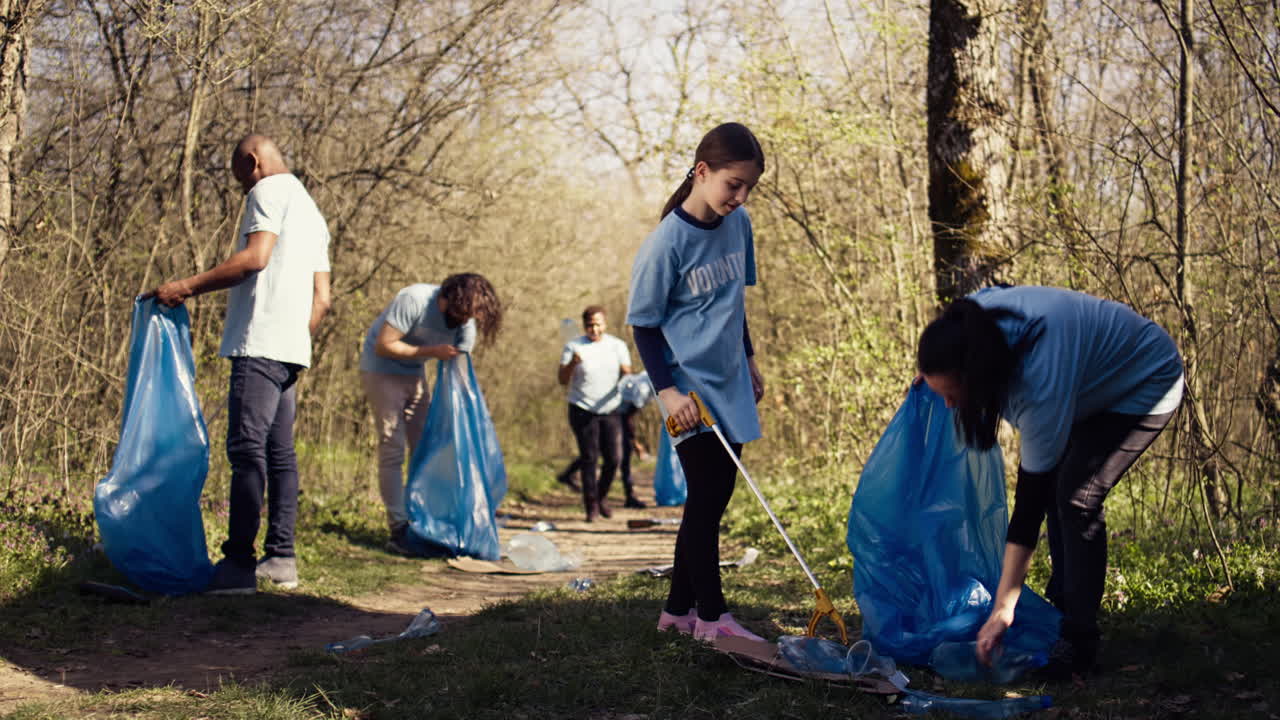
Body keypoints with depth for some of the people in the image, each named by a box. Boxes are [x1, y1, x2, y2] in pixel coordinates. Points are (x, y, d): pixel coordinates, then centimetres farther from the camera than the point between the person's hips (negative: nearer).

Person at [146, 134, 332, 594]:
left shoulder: (270, 191, -1)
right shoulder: (312, 213, 27)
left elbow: (254, 257, -16)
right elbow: (322, 298, 24)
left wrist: (189, 287, -13)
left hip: (260, 344, -10)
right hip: (292, 349, 10)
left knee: (247, 450, -13)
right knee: (280, 452, 9)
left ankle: (238, 563, -17)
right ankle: (281, 558, 9)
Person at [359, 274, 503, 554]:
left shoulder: (466, 324, -8)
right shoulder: (414, 300, -28)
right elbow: (384, 346, -26)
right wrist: (432, 351, -30)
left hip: (414, 373, 7)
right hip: (381, 370, -7)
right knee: (392, 450, -11)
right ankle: (398, 529, -10)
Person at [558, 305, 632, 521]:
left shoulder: (617, 346, 6)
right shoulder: (573, 347, -2)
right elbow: (562, 380, -6)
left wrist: (626, 376, -19)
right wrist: (572, 363, -26)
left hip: (610, 410, 3)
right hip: (583, 411, -3)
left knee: (613, 458, 0)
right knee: (589, 458, -4)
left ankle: (601, 497, 23)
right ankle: (591, 505, 5)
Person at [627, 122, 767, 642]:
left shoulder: (738, 224, 2)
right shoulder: (666, 242, -17)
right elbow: (644, 324, -11)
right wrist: (667, 390, -19)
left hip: (729, 385, 7)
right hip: (690, 389, -7)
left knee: (713, 500, 10)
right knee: (706, 499, -5)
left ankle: (679, 608, 21)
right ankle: (711, 617, 5)